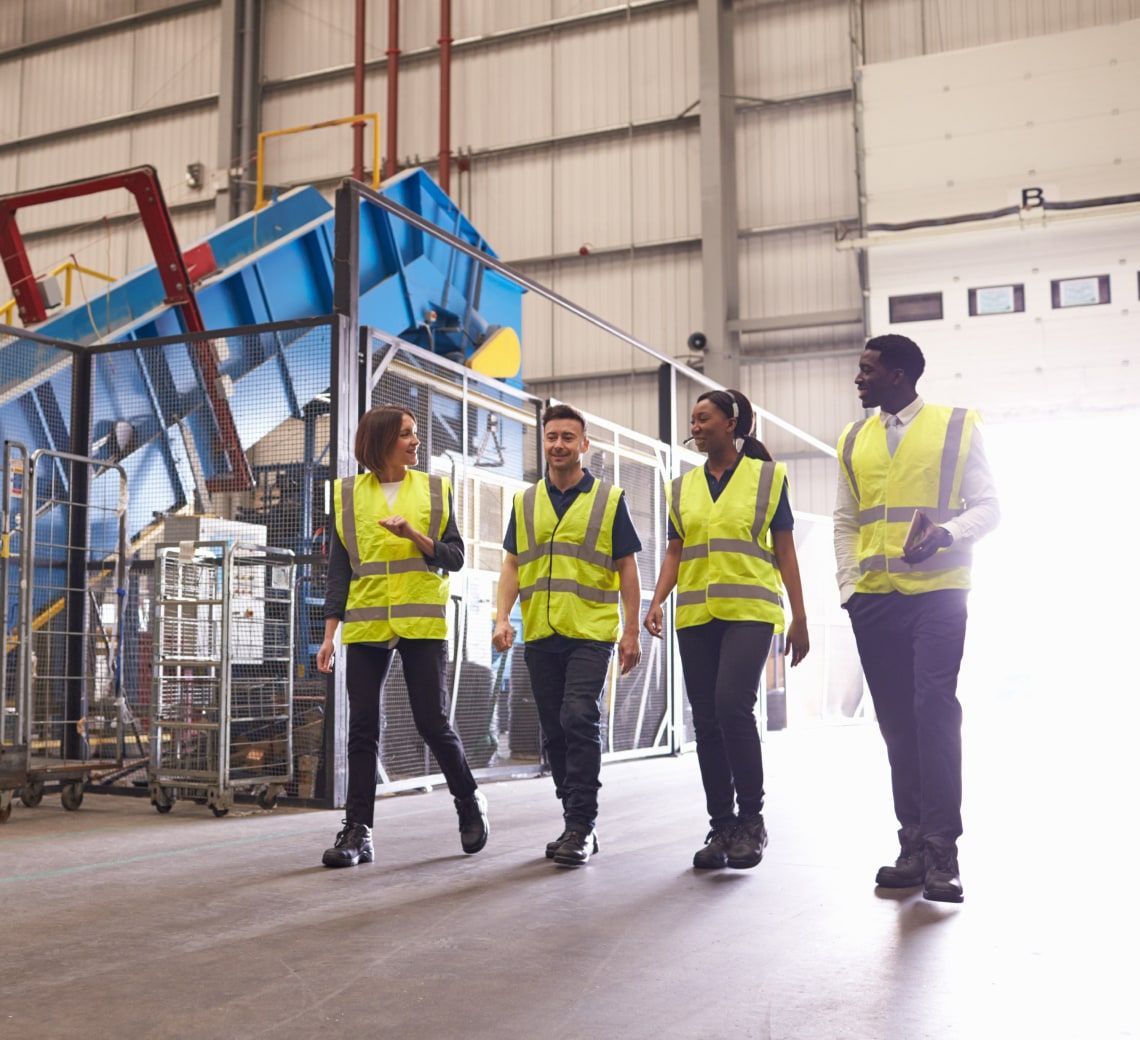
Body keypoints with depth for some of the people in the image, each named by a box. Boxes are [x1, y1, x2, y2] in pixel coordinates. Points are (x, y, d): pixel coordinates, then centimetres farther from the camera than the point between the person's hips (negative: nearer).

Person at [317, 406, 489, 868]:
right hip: (366, 625, 1)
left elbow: (454, 557, 3)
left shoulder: (434, 490, 7)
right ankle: (358, 830, 8)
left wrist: (415, 536, -15)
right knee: (363, 728, 1)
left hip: (422, 623, -1)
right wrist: (330, 634, 1)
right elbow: (339, 569, 7)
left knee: (433, 722, -1)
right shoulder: (349, 494, 7)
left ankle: (469, 801, 23)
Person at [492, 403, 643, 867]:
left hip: (591, 633, -4)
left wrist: (632, 631, -1)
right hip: (540, 636, 4)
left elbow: (627, 569, 4)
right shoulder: (525, 502, 13)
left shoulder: (610, 498, 4)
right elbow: (512, 566, 12)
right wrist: (502, 617, -3)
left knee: (580, 720, -16)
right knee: (554, 731, 8)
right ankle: (577, 824, 19)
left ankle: (582, 825, -8)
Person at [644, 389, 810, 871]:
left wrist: (800, 618, 1)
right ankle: (720, 826, 13)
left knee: (733, 706, -20)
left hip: (749, 612, -4)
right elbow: (674, 552, 13)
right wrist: (657, 601, -4)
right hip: (696, 616, 5)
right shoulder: (682, 487, 15)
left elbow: (785, 550, 5)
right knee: (706, 720, 4)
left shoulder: (768, 477, 5)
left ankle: (751, 820, -4)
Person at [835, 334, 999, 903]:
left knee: (934, 711, -12)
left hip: (937, 595, -4)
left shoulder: (957, 427, 3)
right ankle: (913, 846, 13)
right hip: (874, 600, 4)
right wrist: (849, 588, 5)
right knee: (896, 721, 6)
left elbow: (988, 506, 1)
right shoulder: (852, 440, 14)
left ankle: (941, 853, -6)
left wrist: (946, 532, -19)